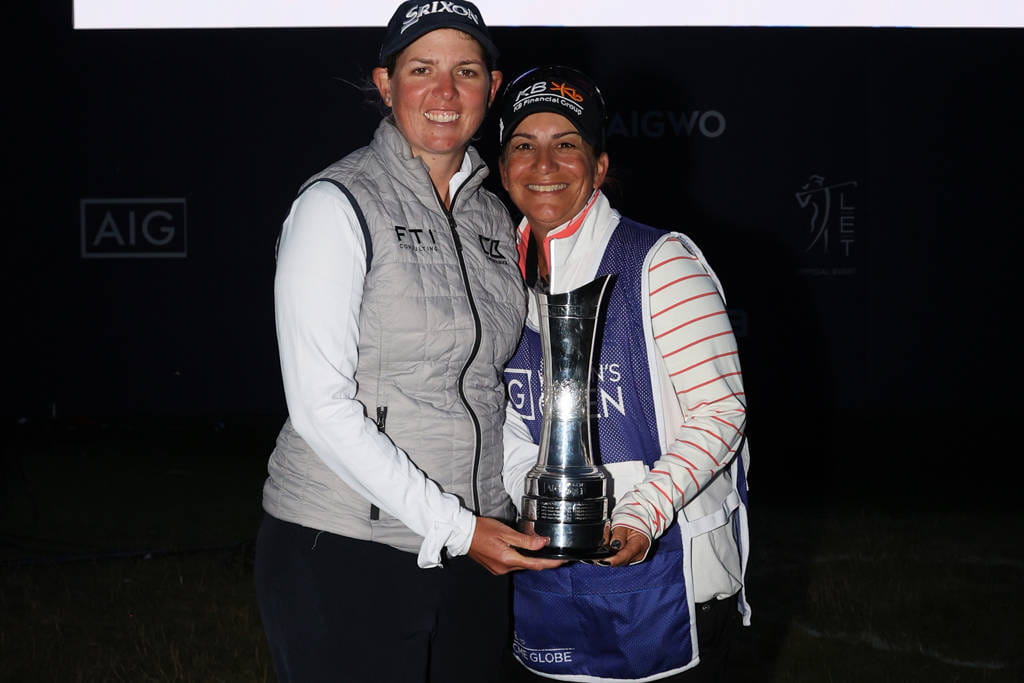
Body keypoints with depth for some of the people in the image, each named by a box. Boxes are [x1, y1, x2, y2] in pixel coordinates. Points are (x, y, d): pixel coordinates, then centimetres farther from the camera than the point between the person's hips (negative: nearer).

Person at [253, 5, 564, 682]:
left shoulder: (493, 217, 10)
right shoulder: (338, 204, -10)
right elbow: (321, 405, -17)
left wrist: (500, 520, 6)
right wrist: (453, 527, -17)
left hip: (471, 552, 6)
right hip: (343, 554, -6)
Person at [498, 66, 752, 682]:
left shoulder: (660, 263, -11)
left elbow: (722, 408, -13)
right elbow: (510, 421, 12)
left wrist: (644, 514, -24)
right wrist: (537, 497, -8)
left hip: (663, 567, -5)